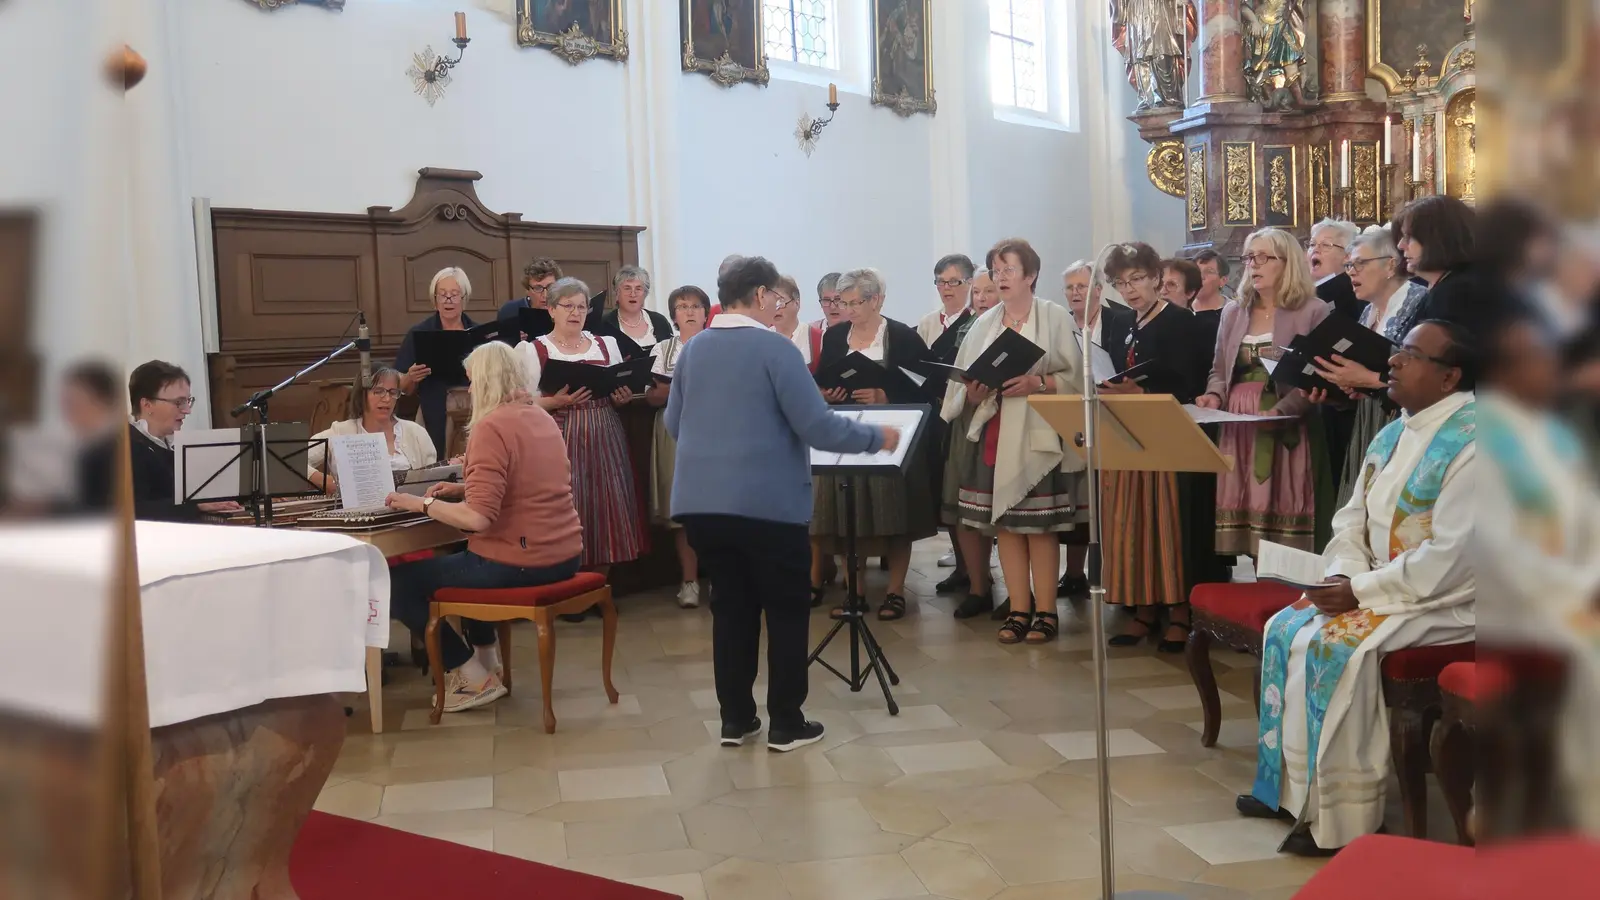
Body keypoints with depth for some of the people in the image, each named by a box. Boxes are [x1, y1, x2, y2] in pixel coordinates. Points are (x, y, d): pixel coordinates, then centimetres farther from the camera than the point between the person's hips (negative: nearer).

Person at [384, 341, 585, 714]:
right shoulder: (541, 417, 10)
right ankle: (487, 659, 34)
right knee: (457, 558, 35)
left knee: (395, 582, 4)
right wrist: (464, 488, 17)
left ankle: (473, 676, 9)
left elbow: (478, 518, -24)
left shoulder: (491, 427, -17)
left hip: (520, 565, -9)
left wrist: (422, 503, -10)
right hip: (564, 556, 9)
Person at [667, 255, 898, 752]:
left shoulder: (692, 348, 9)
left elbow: (673, 424, 18)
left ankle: (735, 719, 19)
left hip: (700, 500, 6)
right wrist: (877, 437, -1)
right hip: (766, 502, -6)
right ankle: (786, 724, 10)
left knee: (731, 606, 15)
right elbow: (817, 427, -14)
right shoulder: (773, 347, -10)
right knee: (786, 611, 7)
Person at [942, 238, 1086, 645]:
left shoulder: (1056, 318, 1)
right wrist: (973, 393, -9)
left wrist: (1037, 383, -18)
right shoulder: (984, 324, 13)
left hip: (1039, 435, -4)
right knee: (1004, 521, 4)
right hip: (994, 435, 4)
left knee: (1040, 524, -3)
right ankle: (1019, 609, 12)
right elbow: (965, 382, 12)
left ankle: (1046, 610, 7)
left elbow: (1075, 376, -4)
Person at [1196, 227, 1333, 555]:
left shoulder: (1313, 311, 0)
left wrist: (1280, 410, -20)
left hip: (1288, 431, -4)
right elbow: (1219, 371, 18)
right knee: (1249, 514, 2)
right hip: (1240, 428, 4)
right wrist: (1214, 395, -3)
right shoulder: (1233, 312, 15)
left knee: (1283, 512, -8)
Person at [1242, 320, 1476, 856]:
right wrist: (1341, 577, -7)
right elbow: (1352, 521, 12)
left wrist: (1362, 591, -20)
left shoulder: (1470, 444, -18)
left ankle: (1342, 816, -13)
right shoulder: (1393, 435, 11)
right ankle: (1288, 786, 8)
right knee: (1285, 628, -1)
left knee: (1332, 645, -26)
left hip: (1443, 600, -9)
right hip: (1378, 586, 9)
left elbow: (1449, 559, -24)